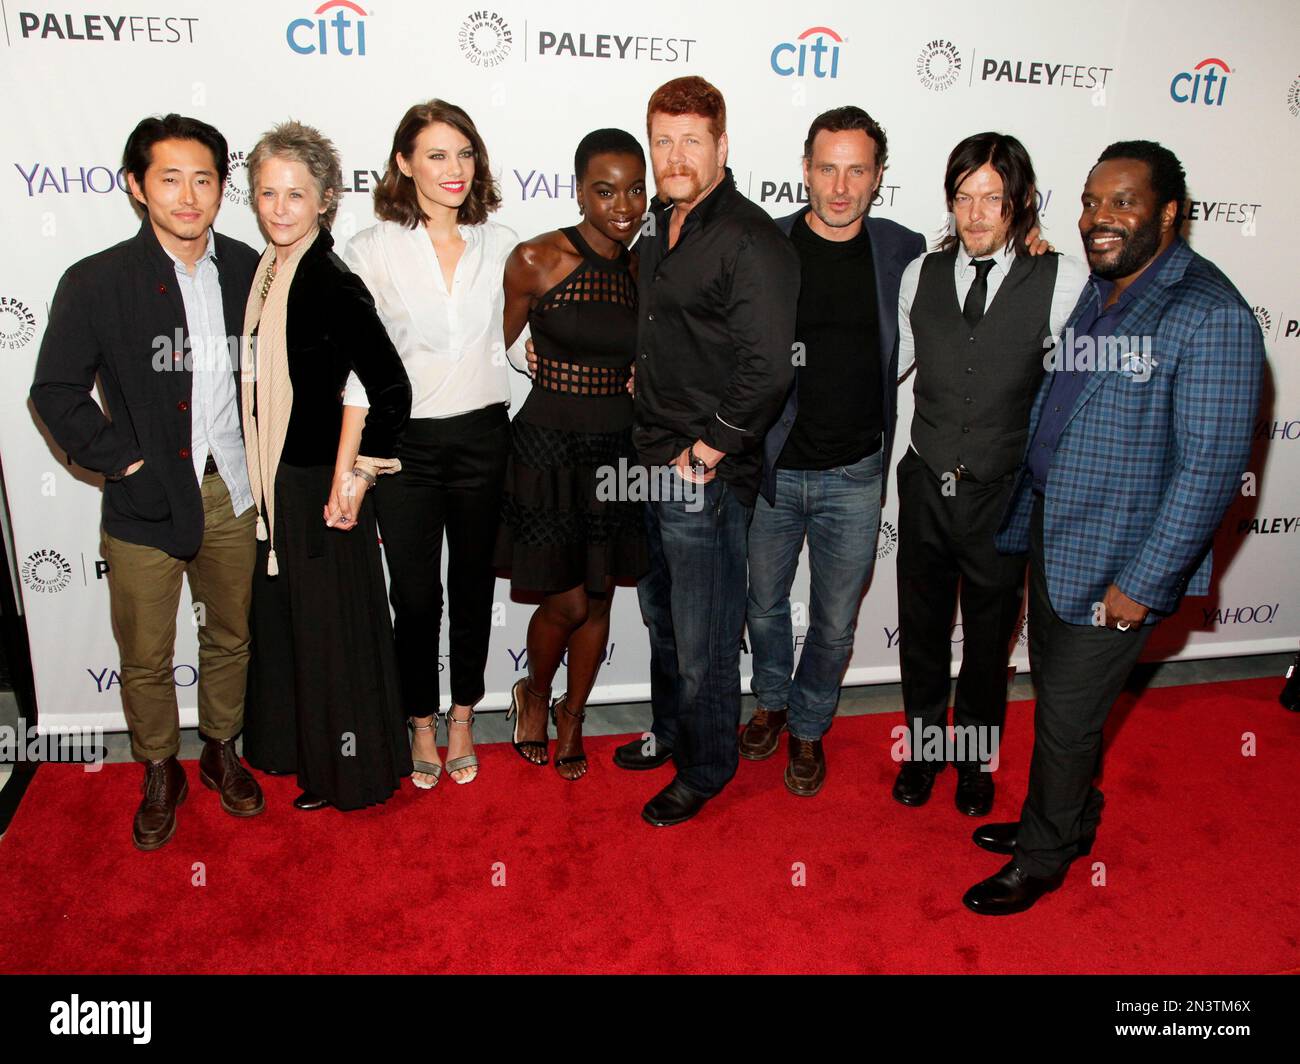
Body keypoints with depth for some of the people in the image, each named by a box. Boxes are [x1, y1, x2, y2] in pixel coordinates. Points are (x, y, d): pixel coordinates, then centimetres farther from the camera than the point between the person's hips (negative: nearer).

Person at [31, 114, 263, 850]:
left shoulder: (249, 271, 0)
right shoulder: (96, 283, -8)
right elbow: (56, 391, -4)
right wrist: (122, 460, -10)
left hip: (233, 494, 3)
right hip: (145, 505, -2)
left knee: (231, 637, 18)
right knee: (146, 657, 11)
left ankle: (221, 750, 39)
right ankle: (161, 774, 33)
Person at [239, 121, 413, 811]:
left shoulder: (333, 284, -18)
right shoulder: (264, 273, 6)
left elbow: (391, 390, -24)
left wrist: (354, 475, -19)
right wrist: (257, 481, 12)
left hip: (321, 486, -8)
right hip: (272, 482, 8)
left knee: (334, 625, 6)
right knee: (284, 619, 20)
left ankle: (350, 772, 26)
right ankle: (300, 748, 41)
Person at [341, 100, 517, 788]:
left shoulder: (501, 245, 4)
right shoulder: (373, 249, -3)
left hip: (483, 438, 2)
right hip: (404, 441, -2)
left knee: (474, 587, 13)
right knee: (415, 596, 6)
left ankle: (463, 718, 32)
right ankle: (421, 723, 28)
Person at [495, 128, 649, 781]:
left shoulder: (642, 270, 3)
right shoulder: (536, 259, -11)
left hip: (617, 451, 4)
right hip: (550, 449, -4)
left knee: (599, 601, 12)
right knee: (568, 604, -1)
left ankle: (572, 716, 36)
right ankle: (533, 694, 32)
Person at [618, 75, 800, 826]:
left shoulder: (750, 240, -17)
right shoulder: (661, 228, 11)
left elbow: (769, 368, -24)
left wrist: (706, 452, -17)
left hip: (707, 476, -9)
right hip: (652, 462, 9)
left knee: (704, 636, 6)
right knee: (661, 613, 23)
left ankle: (707, 767, 27)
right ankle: (671, 731, 44)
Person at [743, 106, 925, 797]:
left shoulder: (905, 253, -1)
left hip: (855, 477, 1)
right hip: (770, 469, 0)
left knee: (835, 622, 12)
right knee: (764, 604, 17)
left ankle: (808, 727, 36)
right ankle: (772, 701, 44)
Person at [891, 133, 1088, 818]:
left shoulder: (1062, 281, -9)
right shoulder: (921, 275, 1)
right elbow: (887, 364, 11)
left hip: (1006, 497, -2)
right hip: (926, 488, 2)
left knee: (989, 640, 16)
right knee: (921, 632, 17)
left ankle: (976, 758, 41)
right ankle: (922, 748, 41)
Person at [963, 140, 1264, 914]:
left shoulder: (1211, 315, -18)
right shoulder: (1096, 292, 7)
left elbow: (1211, 466, -20)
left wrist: (1144, 583, -19)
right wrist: (1023, 516, 12)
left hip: (1117, 561, -7)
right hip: (1053, 534, 7)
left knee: (1067, 718, 6)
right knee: (1055, 692, 21)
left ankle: (1044, 857, 29)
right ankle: (1068, 819, 43)